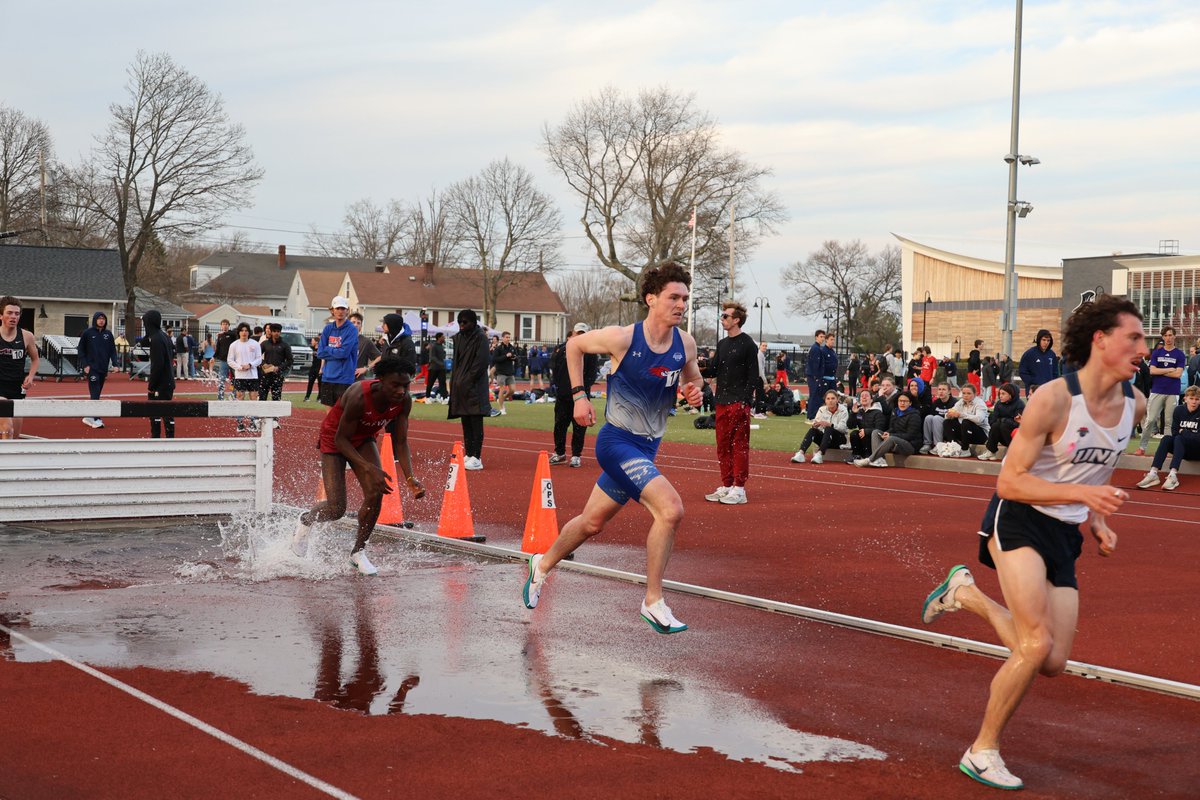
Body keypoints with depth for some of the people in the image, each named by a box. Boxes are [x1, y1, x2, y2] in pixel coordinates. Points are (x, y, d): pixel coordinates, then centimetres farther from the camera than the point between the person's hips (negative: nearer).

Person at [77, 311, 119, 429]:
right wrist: (85, 364, -7)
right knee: (95, 394, -11)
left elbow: (113, 350, 10)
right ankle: (96, 419, -14)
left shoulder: (108, 334, 8)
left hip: (103, 369, 4)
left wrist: (115, 364, -4)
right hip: (92, 368, -4)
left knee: (97, 393, 9)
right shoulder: (88, 333, -2)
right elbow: (81, 349, 1)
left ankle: (88, 417, 19)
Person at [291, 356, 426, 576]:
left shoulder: (404, 401, -21)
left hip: (363, 439, 5)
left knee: (376, 493, -16)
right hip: (334, 439, -5)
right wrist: (369, 468, -39)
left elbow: (400, 442, -12)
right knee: (336, 509, -10)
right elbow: (341, 439, -29)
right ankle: (306, 520, 26)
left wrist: (410, 478, -25)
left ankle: (358, 551, 6)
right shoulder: (359, 397, -38)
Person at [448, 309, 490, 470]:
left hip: (475, 387, -7)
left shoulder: (480, 338, -8)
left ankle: (476, 458, -7)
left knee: (475, 423, -7)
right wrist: (455, 381, 10)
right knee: (466, 423, 10)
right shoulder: (458, 337, 14)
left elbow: (481, 363, -13)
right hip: (461, 387, 7)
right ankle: (468, 455, 15)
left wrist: (468, 381, -15)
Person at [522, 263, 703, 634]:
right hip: (618, 441, -7)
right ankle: (653, 602, -10)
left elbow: (692, 375, 18)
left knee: (592, 522, 20)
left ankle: (543, 565, 47)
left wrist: (694, 390, -5)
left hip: (648, 448, 7)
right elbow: (574, 345, 1)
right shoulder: (623, 338, -17)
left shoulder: (685, 344, -3)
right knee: (671, 509, -23)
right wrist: (579, 394, -3)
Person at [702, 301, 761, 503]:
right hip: (722, 402, 8)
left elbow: (753, 375, -9)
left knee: (739, 446, -5)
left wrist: (745, 400, -16)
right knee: (723, 446, 10)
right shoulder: (722, 344, 16)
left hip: (739, 403, -8)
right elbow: (713, 371, 15)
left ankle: (739, 489, -4)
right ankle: (726, 486, 17)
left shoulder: (747, 344, -6)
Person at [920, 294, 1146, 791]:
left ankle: (968, 595, 25)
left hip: (1065, 533, 7)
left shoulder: (1134, 404, 1)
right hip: (1019, 519, -7)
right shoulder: (1053, 399, -21)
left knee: (1053, 664, 3)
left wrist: (1098, 523, 8)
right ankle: (983, 751, -1)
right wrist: (1082, 493, -28)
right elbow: (1009, 482, -19)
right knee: (1037, 644, -20)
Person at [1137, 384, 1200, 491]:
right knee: (1166, 438, -25)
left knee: (1179, 438, -30)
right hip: (1183, 449, 4)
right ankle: (1153, 474, -40)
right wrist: (1189, 433, -16)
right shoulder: (1179, 410, 0)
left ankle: (1173, 475, -47)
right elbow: (1174, 432, -3)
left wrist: (1183, 432, -13)